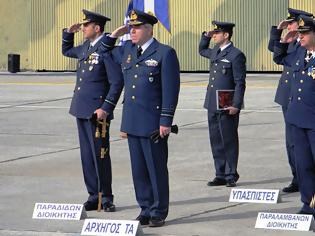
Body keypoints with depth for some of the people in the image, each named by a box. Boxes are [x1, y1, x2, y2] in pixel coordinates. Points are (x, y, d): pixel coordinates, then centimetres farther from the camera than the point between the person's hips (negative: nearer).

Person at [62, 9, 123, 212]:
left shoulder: (107, 50, -14)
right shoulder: (86, 47, 12)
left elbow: (117, 83, -17)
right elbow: (67, 51, 33)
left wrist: (106, 108, -20)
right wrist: (69, 33, 15)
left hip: (97, 112, -8)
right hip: (82, 110, 8)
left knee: (100, 155, -2)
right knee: (87, 155, 11)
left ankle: (106, 198, 7)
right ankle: (94, 196, 17)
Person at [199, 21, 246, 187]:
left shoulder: (236, 55, -10)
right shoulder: (215, 52, 12)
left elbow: (240, 83, -13)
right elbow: (202, 50, 36)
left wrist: (236, 105, -18)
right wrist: (206, 36, 18)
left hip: (227, 107, -8)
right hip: (212, 105, 8)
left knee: (229, 141, 2)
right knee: (216, 141, 10)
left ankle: (231, 176, 10)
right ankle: (220, 175, 18)